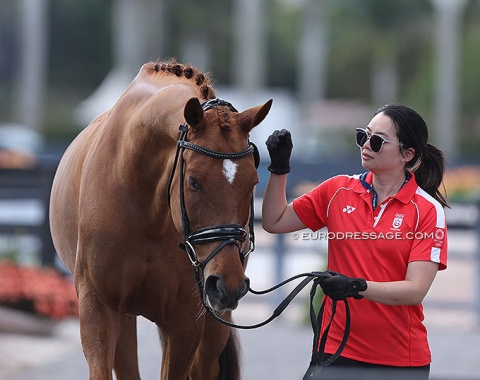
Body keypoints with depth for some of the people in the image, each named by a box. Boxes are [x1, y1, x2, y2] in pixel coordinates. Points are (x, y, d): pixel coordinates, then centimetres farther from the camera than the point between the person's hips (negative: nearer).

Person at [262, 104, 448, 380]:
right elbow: (274, 222, 12)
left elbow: (416, 290, -14)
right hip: (337, 347, 3)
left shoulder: (428, 210, -7)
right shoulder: (338, 191, 4)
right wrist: (279, 167, -1)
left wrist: (357, 287, -27)